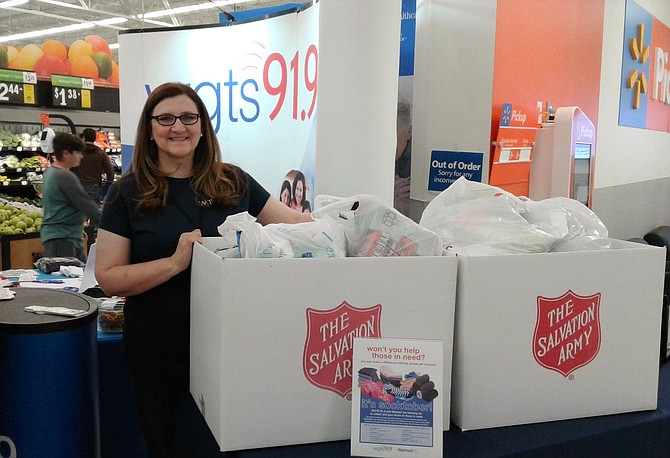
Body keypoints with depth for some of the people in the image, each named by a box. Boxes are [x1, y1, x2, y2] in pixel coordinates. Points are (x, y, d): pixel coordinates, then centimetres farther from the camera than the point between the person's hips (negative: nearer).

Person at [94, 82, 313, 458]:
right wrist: (175, 262, -23)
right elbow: (108, 278, -9)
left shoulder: (233, 182, 3)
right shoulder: (129, 193, -4)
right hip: (159, 352, -2)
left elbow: (295, 222, 7)